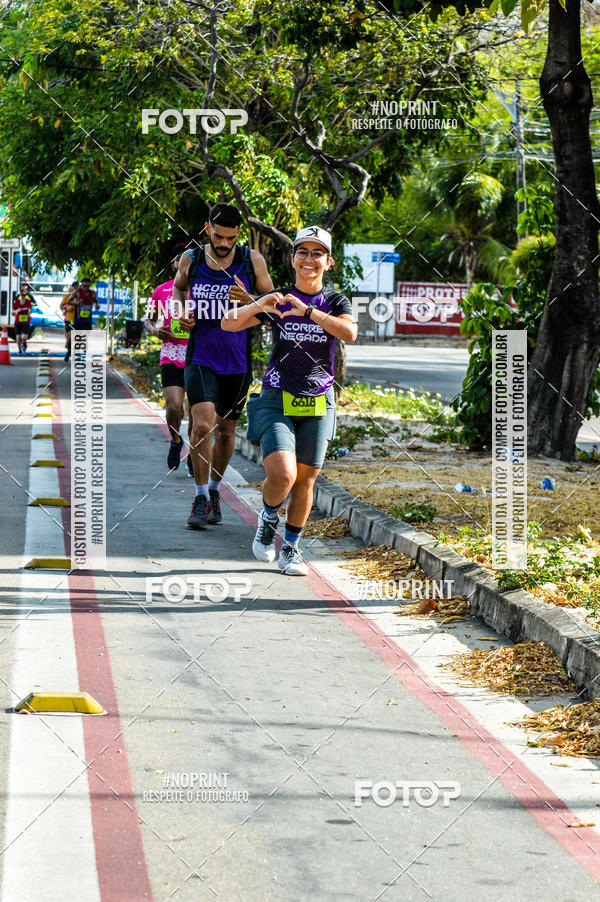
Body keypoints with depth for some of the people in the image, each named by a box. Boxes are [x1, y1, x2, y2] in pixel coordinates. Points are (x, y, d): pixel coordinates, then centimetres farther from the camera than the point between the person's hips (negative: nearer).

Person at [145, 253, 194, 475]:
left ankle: (193, 455, 18)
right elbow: (149, 319, 18)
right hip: (171, 357, 0)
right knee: (174, 406, -15)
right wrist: (155, 330, -4)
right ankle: (175, 440, 15)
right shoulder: (161, 291, 7)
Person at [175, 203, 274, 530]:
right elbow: (178, 287, 20)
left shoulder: (252, 260, -4)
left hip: (238, 361, 1)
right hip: (200, 358, -1)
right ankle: (201, 498, -5)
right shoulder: (190, 259, -1)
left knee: (226, 429, 13)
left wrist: (249, 300, -18)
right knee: (202, 425, -17)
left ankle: (214, 490, 34)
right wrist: (182, 312, 0)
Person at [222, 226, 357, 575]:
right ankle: (268, 517, 13)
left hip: (317, 402, 2)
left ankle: (291, 549, 24)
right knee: (282, 475, -18)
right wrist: (258, 306, -26)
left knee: (305, 480, 6)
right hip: (277, 399, -1)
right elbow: (228, 324, -7)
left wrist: (307, 311, -30)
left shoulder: (336, 302, 1)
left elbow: (350, 332, -21)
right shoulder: (277, 300, 1)